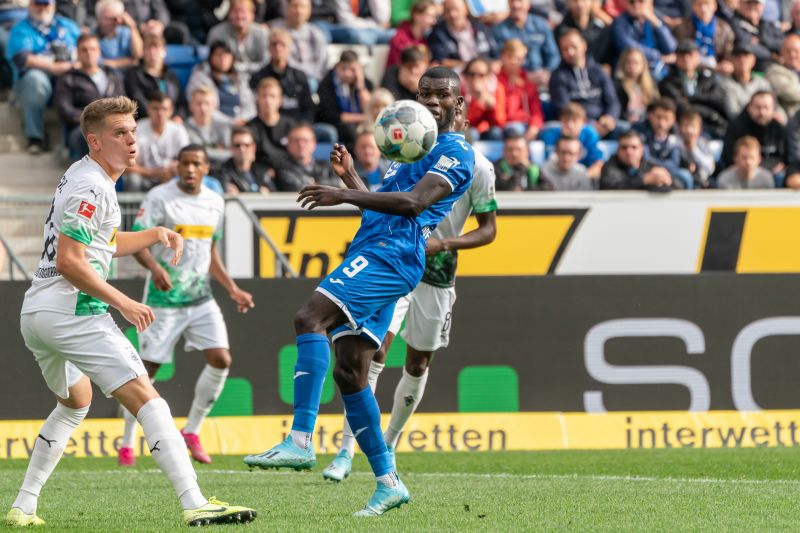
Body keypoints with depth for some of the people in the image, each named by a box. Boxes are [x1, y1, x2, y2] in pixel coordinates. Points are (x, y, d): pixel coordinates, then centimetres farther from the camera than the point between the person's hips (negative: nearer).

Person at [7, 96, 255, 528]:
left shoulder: (82, 177, 19)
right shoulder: (91, 188, -13)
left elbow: (104, 244, 33)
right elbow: (69, 262, -20)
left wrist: (156, 234, 21)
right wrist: (122, 303, -16)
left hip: (36, 314, 11)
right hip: (69, 310, -11)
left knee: (75, 401, 32)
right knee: (146, 399, -16)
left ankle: (23, 507, 28)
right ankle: (194, 505, -29)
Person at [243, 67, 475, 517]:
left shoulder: (456, 152, -1)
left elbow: (412, 203, -17)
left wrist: (345, 195, -23)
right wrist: (351, 177, 23)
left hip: (389, 256, -10)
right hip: (372, 256, 10)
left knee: (311, 317, -26)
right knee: (350, 373, 5)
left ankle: (301, 441, -37)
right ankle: (388, 482, 10)